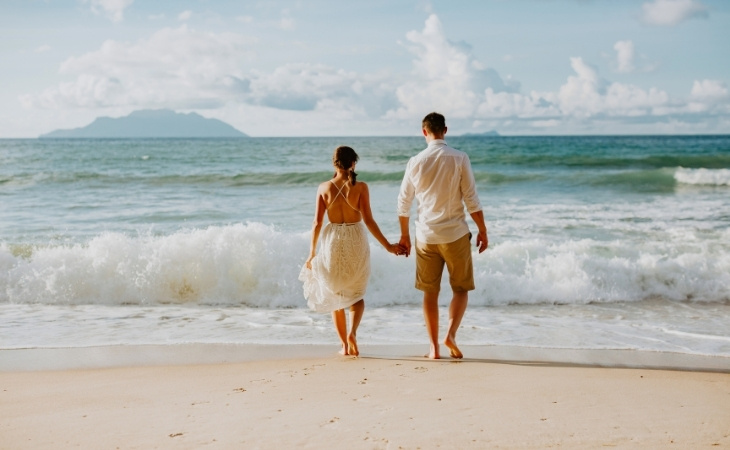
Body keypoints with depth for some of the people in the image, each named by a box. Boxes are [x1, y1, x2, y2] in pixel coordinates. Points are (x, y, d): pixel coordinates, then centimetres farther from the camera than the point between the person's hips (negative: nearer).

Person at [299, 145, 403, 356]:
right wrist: (387, 245, -3)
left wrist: (312, 252, 7)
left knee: (335, 296, 16)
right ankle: (352, 332, -9)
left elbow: (317, 223, -3)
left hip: (332, 241, 1)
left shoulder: (324, 187, -3)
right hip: (356, 242, -1)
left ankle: (345, 345, 16)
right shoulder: (360, 187, -8)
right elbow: (368, 220, -10)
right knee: (356, 294, 16)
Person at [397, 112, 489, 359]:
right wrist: (482, 231, 3)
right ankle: (451, 334, -8)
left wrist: (405, 235, 18)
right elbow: (471, 199, -7)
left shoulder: (415, 162, 0)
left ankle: (434, 347, 11)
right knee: (461, 289, 12)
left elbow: (403, 203, 6)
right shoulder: (459, 158, -7)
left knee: (430, 292, 12)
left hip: (426, 236, 2)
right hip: (455, 234, -2)